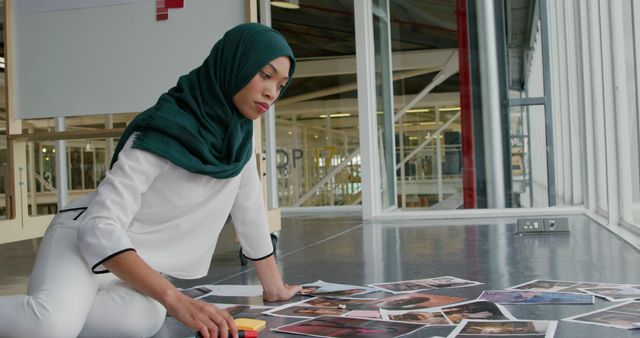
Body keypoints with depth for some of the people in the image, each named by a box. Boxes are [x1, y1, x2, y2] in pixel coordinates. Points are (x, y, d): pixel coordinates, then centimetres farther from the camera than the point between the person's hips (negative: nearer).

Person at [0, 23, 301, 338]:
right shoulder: (163, 132, -25)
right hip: (83, 240, -7)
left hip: (139, 262, 7)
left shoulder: (238, 132, -2)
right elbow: (100, 227, -31)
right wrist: (176, 300, -41)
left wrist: (274, 285, 14)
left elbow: (250, 209, 9)